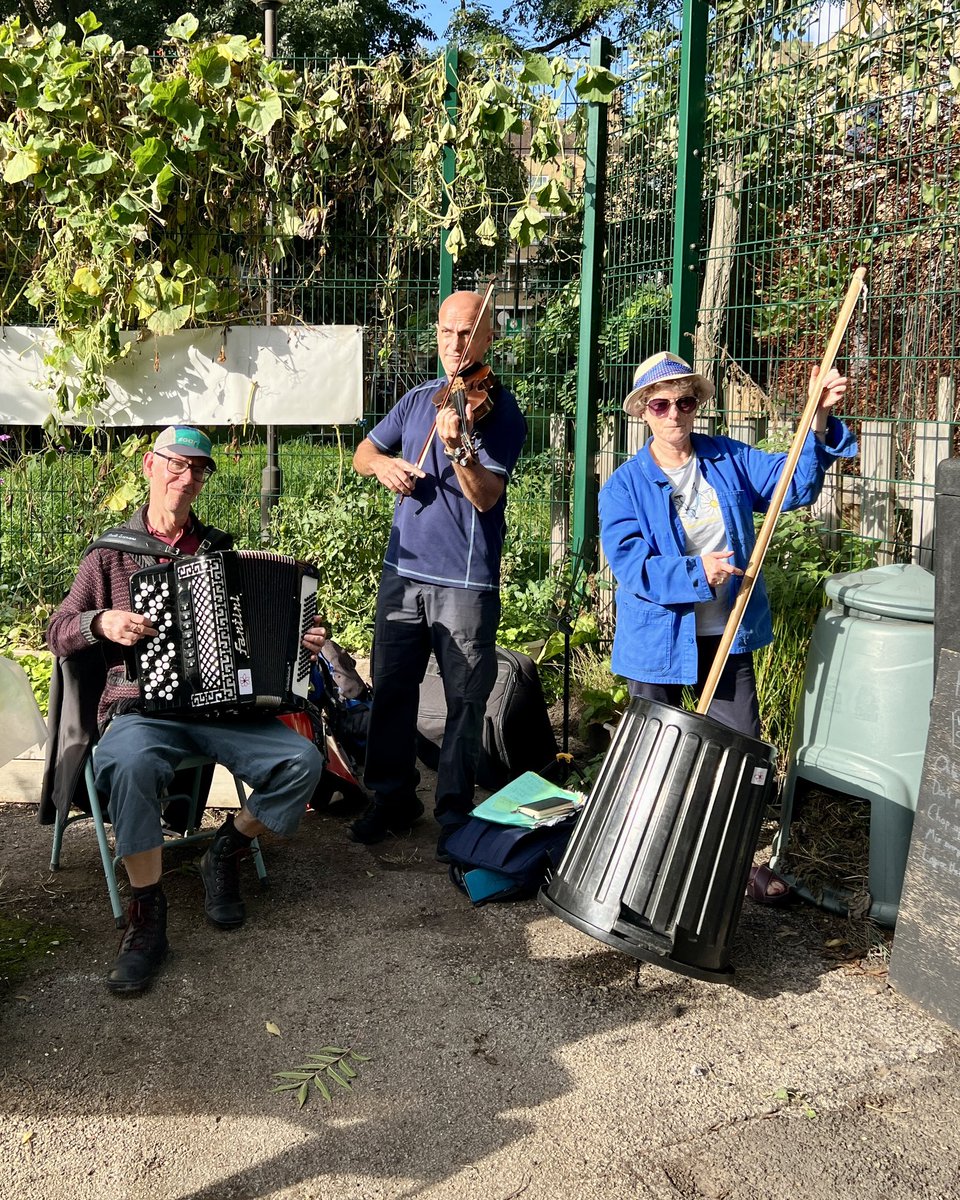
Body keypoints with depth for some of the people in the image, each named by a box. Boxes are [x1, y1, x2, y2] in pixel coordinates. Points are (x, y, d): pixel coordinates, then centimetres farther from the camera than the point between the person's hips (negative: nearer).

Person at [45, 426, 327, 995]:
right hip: (142, 710, -3)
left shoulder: (222, 548, 16)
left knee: (304, 761, -22)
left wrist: (300, 641, 3)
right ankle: (148, 915, -20)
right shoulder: (113, 553, 9)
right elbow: (59, 631, 8)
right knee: (130, 764, -38)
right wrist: (102, 623, -12)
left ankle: (225, 854, 5)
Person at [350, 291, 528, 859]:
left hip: (467, 581, -5)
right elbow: (363, 453, 16)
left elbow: (486, 496, -18)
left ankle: (455, 812, 18)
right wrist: (384, 463, -7)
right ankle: (393, 797, 28)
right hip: (403, 571, 5)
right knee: (391, 689, 11)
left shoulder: (501, 409, -7)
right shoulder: (417, 399, 11)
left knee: (466, 702, 3)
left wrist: (458, 447, -36)